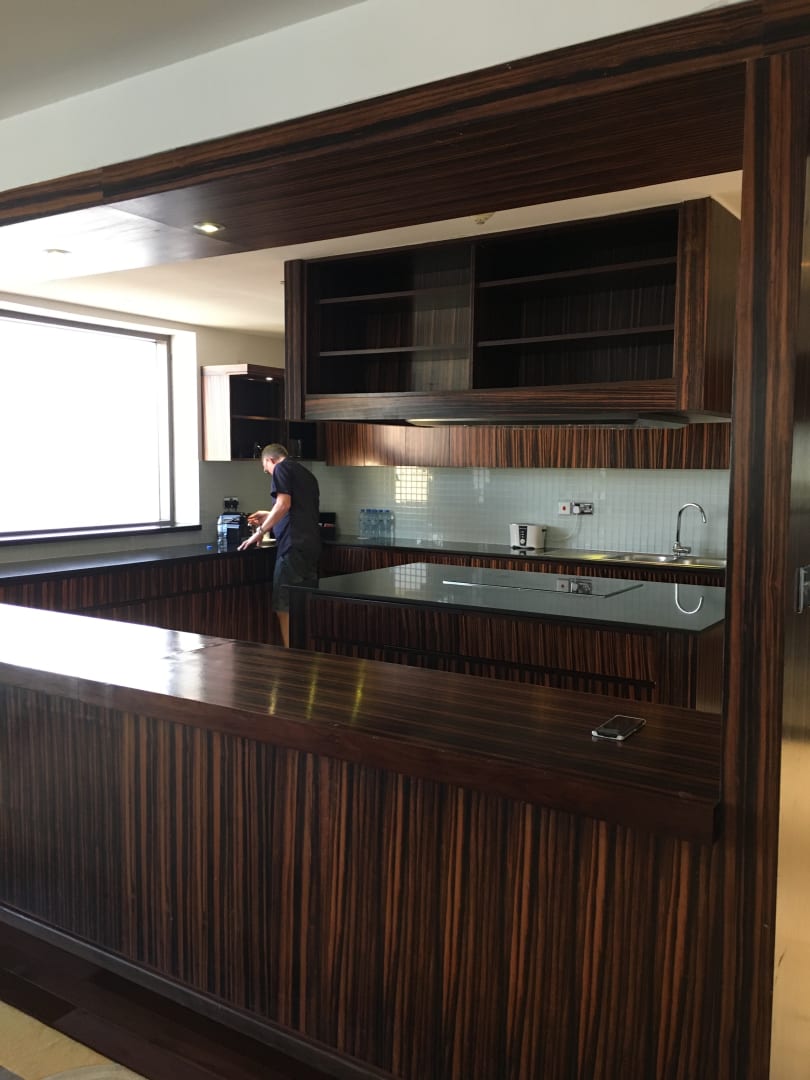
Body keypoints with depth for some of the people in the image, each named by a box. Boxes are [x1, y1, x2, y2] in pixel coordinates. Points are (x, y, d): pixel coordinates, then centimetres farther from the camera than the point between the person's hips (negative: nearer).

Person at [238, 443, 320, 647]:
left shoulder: (281, 468, 0)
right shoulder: (306, 473, 24)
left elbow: (284, 504, -14)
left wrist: (260, 532, -7)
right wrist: (268, 517, 36)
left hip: (293, 545, -8)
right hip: (312, 545, 8)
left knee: (284, 608, -6)